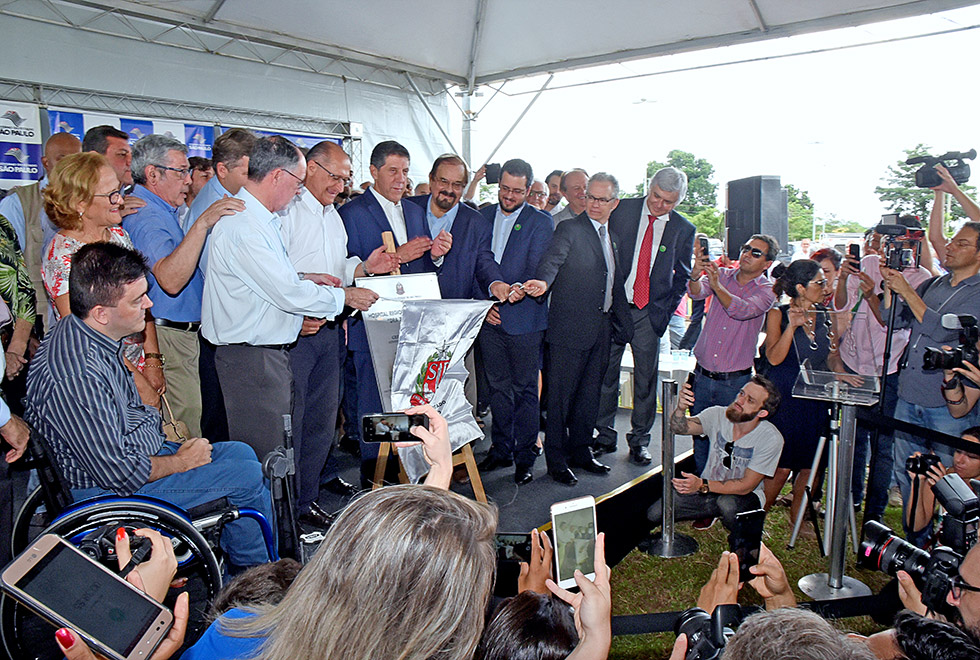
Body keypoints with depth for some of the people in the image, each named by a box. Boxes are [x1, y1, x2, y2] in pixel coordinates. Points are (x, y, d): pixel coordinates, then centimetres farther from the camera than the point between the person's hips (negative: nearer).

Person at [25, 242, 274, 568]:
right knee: (248, 476, -11)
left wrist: (165, 431, 4)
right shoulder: (75, 377, -33)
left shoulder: (87, 333, -1)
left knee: (241, 453, 10)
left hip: (135, 449, 10)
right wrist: (181, 461, -12)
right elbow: (117, 471, -27)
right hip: (106, 490, -10)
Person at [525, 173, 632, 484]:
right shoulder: (569, 229, -6)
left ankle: (581, 451, 28)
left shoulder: (612, 236, 16)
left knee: (589, 393, 15)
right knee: (561, 394, 0)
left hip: (602, 329, 7)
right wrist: (543, 282, -44)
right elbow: (551, 260, -23)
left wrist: (623, 324, 17)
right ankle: (556, 460, 11)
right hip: (570, 327, -7)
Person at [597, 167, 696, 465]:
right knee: (606, 374, 6)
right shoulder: (622, 209, -1)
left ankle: (639, 441, 21)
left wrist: (665, 310, -2)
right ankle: (605, 436, 20)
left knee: (646, 379, 5)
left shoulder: (683, 229, 2)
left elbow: (682, 276, 10)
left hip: (649, 313, 1)